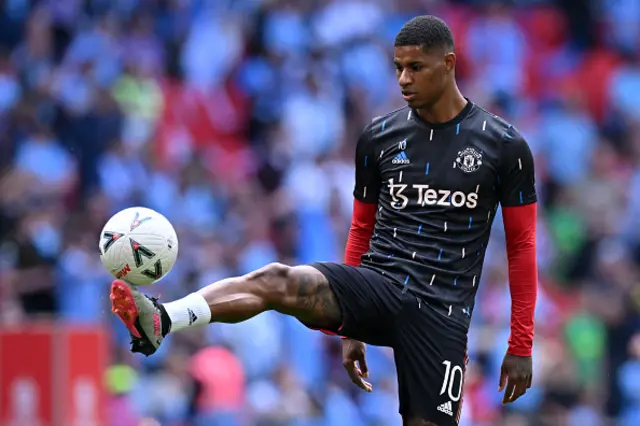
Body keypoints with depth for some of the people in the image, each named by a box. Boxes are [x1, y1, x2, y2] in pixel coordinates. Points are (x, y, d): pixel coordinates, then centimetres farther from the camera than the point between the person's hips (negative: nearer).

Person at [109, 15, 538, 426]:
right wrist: (351, 327, 18)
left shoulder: (504, 146, 0)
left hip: (441, 310, -2)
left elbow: (522, 246, 4)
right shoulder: (378, 137, 10)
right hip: (378, 285, 2)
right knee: (276, 280, -26)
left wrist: (521, 347, 1)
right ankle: (160, 322, -49)